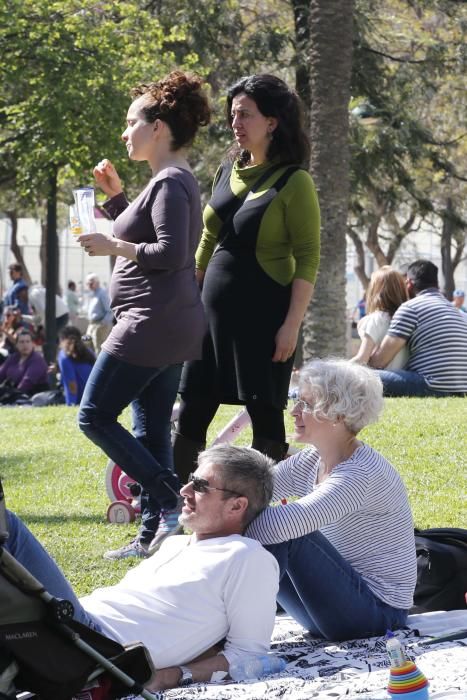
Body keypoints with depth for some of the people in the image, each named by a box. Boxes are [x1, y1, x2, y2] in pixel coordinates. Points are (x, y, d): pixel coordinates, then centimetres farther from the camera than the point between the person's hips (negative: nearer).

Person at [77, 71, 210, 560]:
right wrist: (115, 195, 16)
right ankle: (154, 533, 9)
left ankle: (170, 502, -11)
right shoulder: (172, 180, 17)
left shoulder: (171, 183, -15)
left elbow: (171, 253, -23)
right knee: (151, 430, 9)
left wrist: (112, 247, -14)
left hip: (153, 321, -10)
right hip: (172, 325, 10)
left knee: (95, 415, -7)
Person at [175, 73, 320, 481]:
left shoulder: (293, 182, -8)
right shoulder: (228, 173, 11)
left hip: (263, 314, -7)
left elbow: (308, 259, -11)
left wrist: (292, 324, -17)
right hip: (215, 310, 7)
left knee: (264, 411, -1)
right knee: (192, 411, 5)